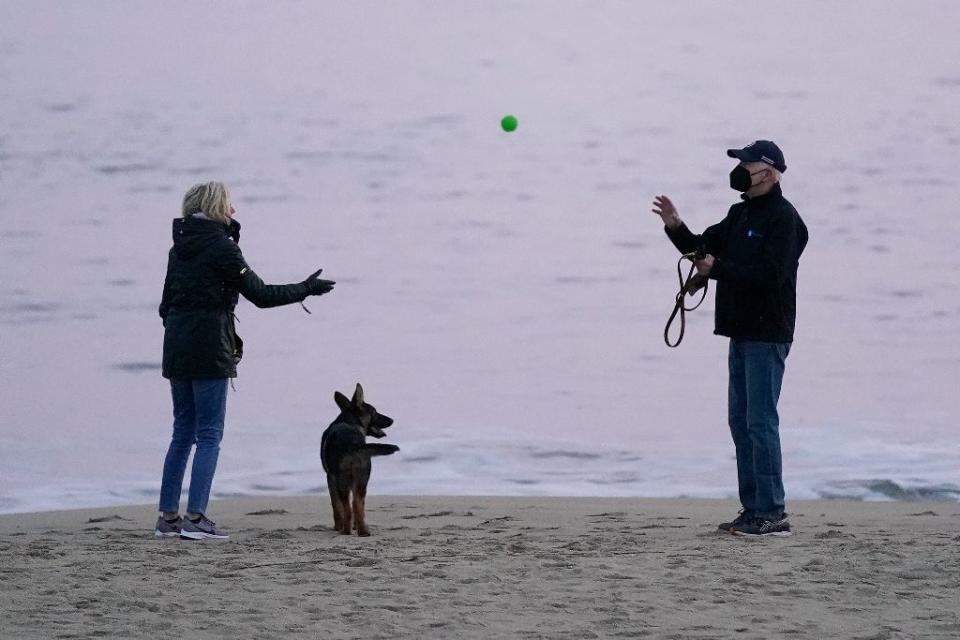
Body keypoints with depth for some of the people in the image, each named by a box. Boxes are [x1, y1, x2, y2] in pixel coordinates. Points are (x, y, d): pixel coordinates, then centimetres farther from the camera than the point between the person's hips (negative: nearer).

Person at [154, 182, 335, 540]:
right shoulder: (220, 247, -9)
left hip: (176, 347, 7)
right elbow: (261, 295, -9)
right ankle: (195, 518, -10)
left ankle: (167, 516, 10)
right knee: (209, 434, -4)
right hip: (209, 348, -7)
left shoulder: (180, 247, 14)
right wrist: (306, 290, 1)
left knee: (183, 432, 13)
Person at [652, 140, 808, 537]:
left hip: (767, 335, -10)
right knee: (741, 421, 11)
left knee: (761, 422, -11)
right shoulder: (741, 214, 17)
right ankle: (753, 509, 15)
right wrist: (676, 228, 3)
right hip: (742, 332, 10)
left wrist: (717, 269, -18)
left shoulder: (783, 218, -12)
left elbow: (770, 275, -22)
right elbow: (705, 248, 20)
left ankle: (772, 514, -10)